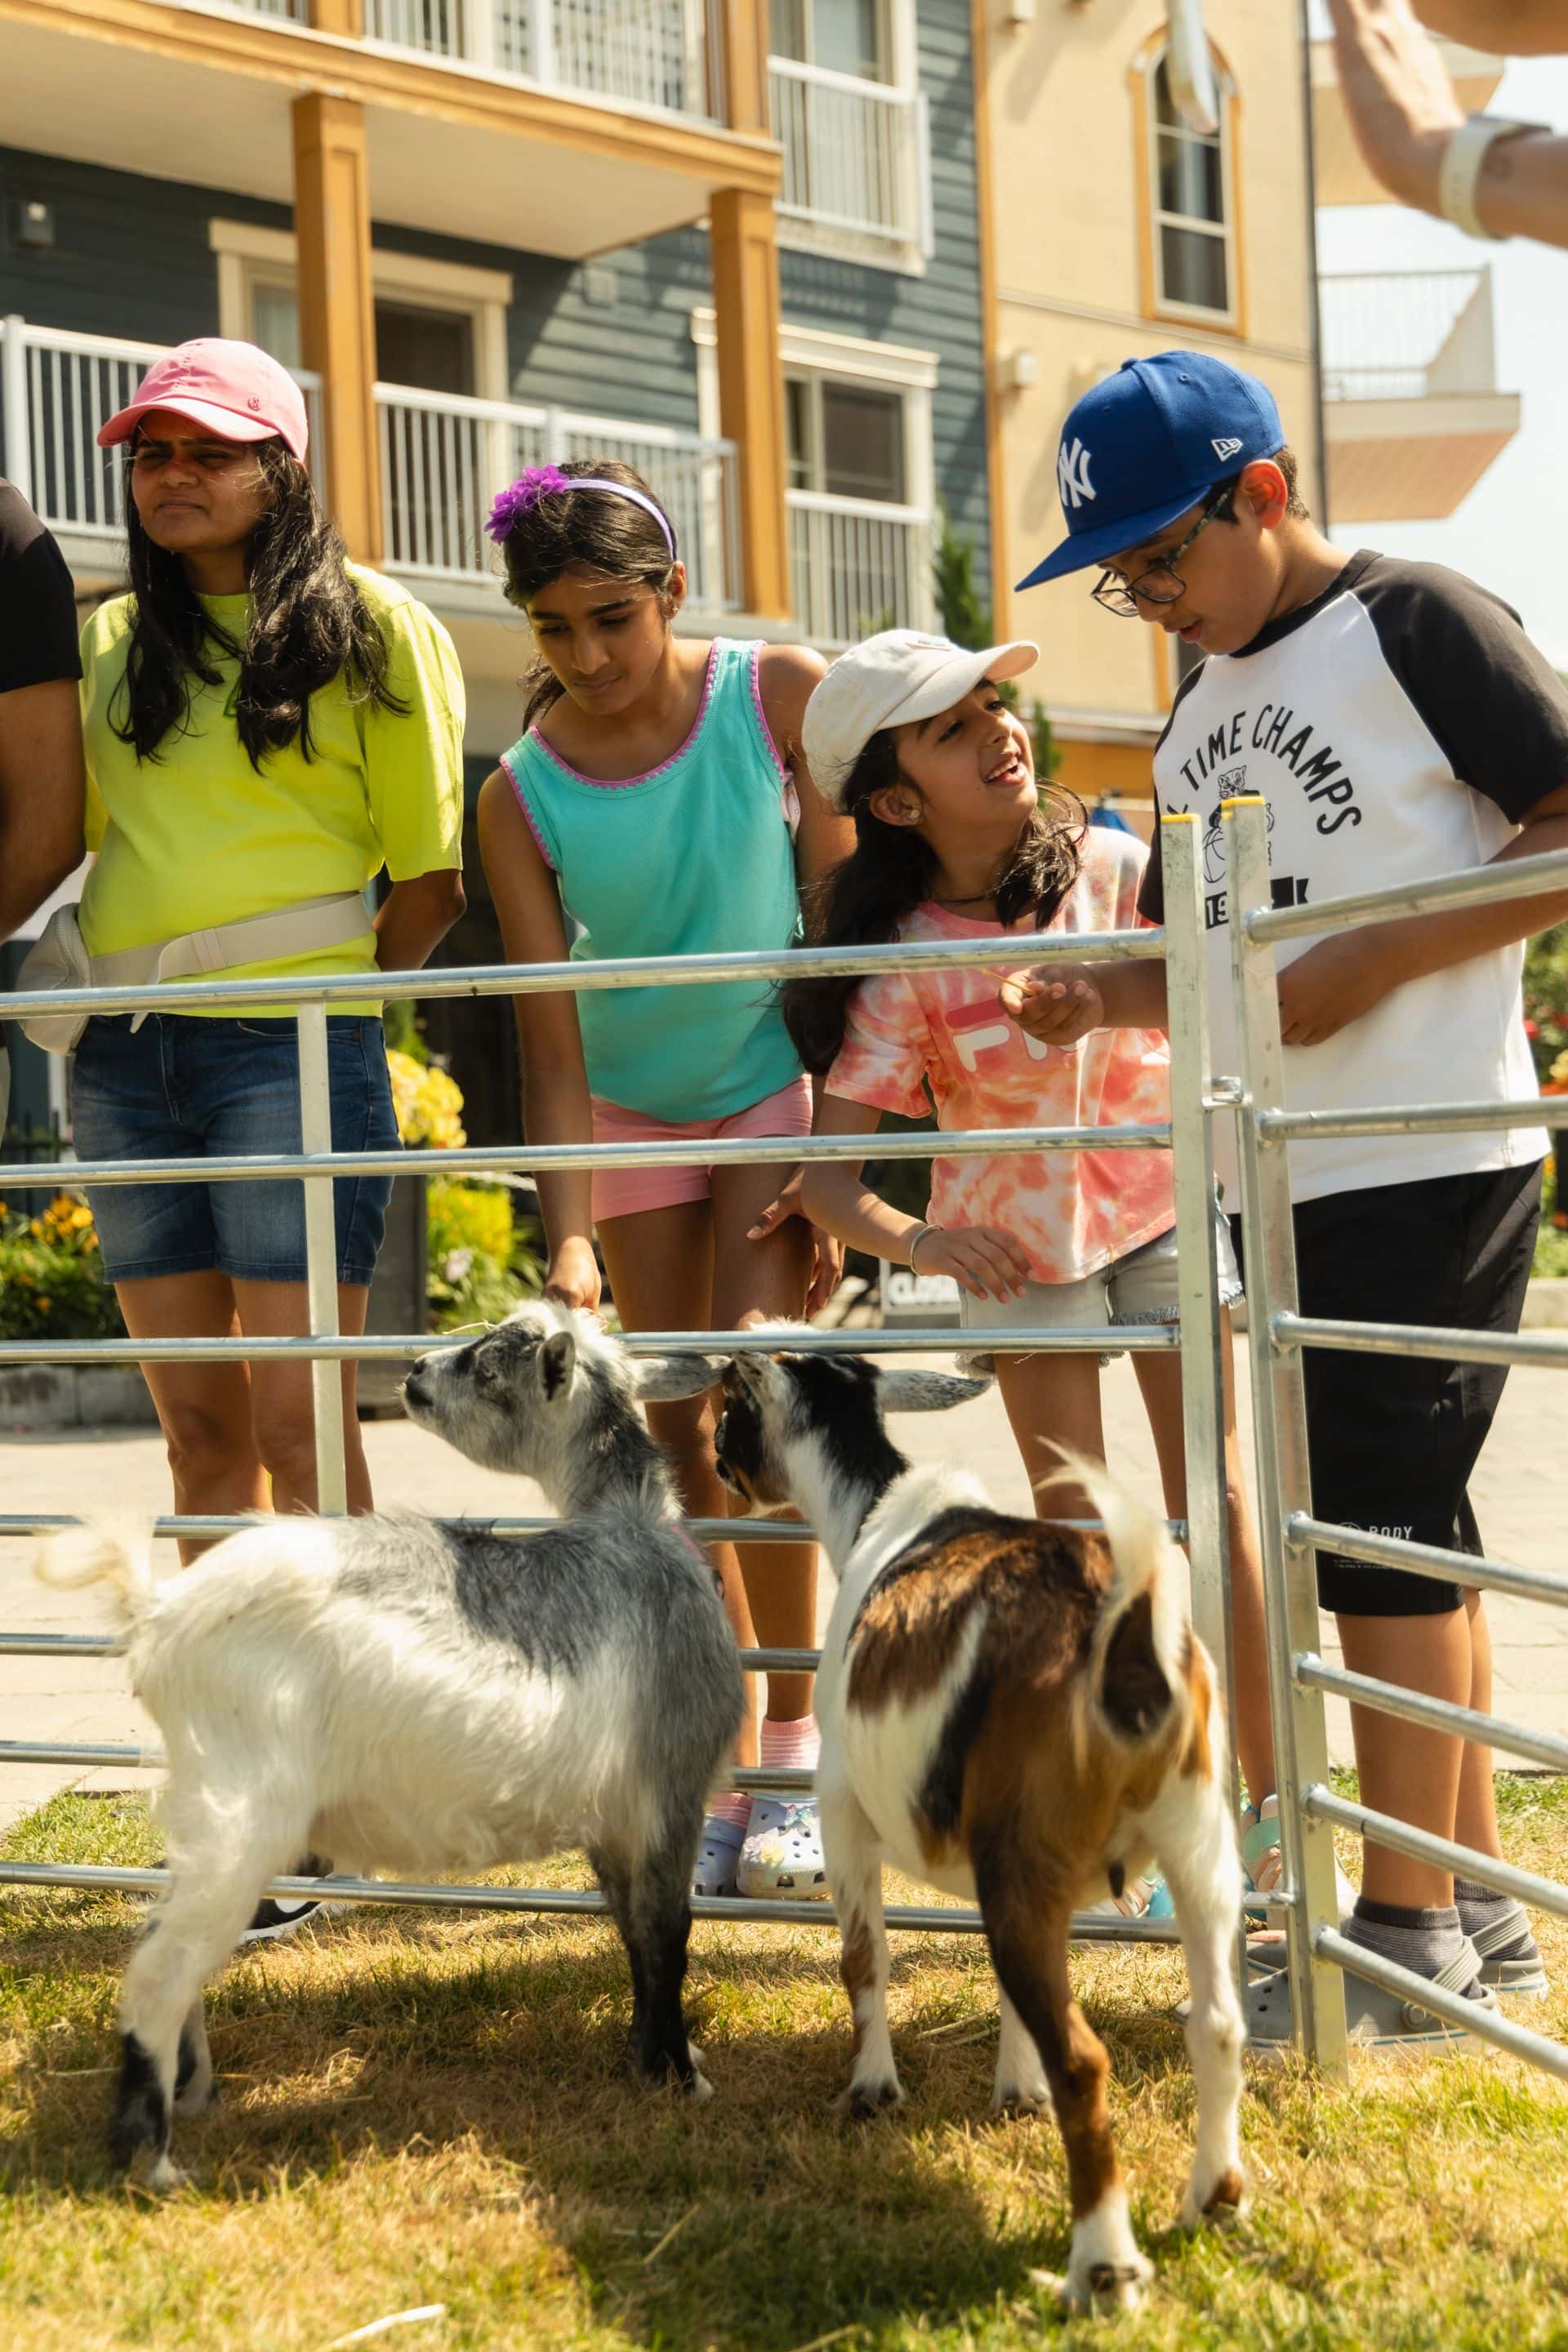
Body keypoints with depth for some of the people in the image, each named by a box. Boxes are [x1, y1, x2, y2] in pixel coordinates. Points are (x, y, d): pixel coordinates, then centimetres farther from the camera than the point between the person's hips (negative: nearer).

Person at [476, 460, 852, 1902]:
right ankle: (724, 1779, 11)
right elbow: (551, 1041, -14)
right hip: (635, 1115, 2)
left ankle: (797, 1756, -9)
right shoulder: (523, 796, -14)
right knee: (682, 1443, 3)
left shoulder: (780, 697, -16)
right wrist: (569, 1241, -24)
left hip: (777, 1084, -2)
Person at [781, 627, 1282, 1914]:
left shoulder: (1114, 868, -15)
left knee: (1214, 1496, 0)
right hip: (1015, 1237, -1)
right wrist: (911, 1237, -39)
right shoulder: (904, 966, -20)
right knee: (1075, 1526, 4)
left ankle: (1271, 1801, 10)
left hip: (1162, 1198, 1)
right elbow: (828, 1171, -21)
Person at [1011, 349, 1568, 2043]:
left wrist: (1364, 963, -18)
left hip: (1425, 1163, -8)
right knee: (1399, 1536, 11)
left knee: (1379, 1529, -6)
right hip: (1274, 1181, 8)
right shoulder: (1201, 703, 18)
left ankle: (1405, 1928, 2)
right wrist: (1096, 995, 4)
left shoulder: (1415, 625, -6)